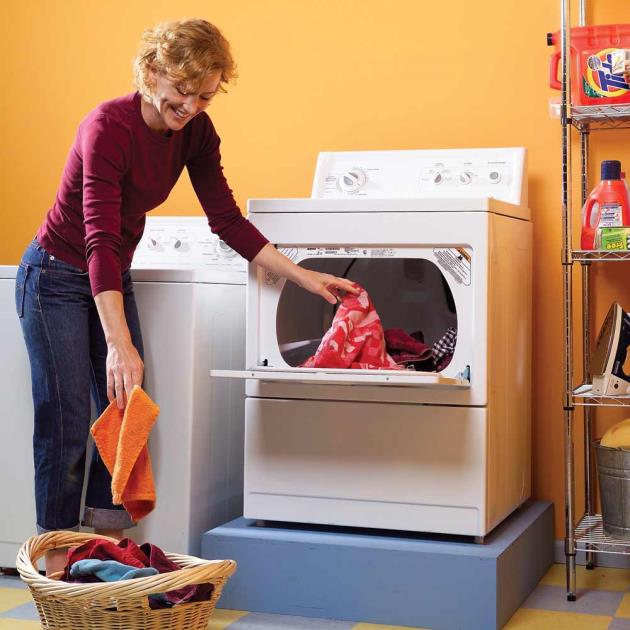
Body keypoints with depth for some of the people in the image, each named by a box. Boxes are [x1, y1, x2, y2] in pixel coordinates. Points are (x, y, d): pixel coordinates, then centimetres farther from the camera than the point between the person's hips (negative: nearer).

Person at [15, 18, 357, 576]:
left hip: (114, 278, 7)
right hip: (58, 276, -7)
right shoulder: (109, 126, -27)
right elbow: (99, 240, -35)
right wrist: (119, 344, -42)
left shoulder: (195, 132, -7)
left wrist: (304, 277, -7)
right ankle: (57, 559, 7)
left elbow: (227, 221, -1)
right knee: (67, 422, -5)